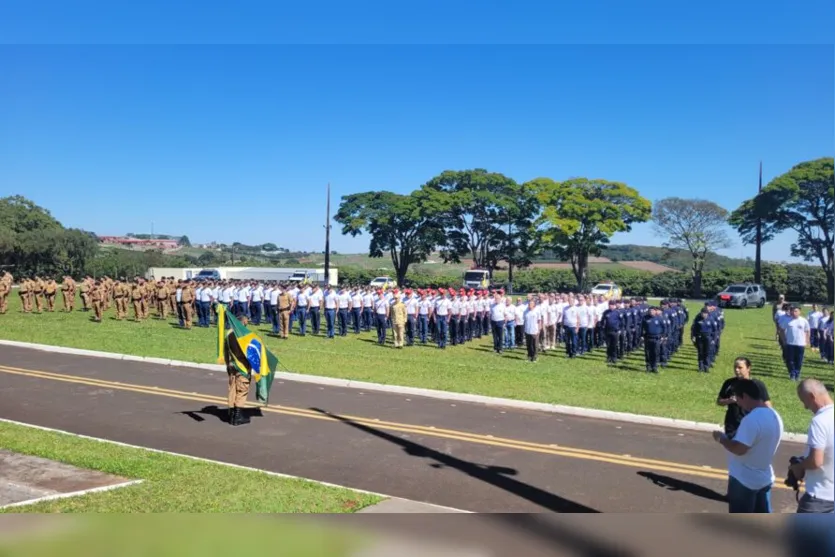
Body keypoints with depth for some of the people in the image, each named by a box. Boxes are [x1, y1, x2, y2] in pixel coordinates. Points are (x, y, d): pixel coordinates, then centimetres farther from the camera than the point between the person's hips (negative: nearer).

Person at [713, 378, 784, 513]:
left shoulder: (752, 419, -26)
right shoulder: (774, 416, 5)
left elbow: (739, 448, -28)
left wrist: (721, 438, -11)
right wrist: (730, 438, 13)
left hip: (744, 480, -9)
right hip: (765, 478, 9)